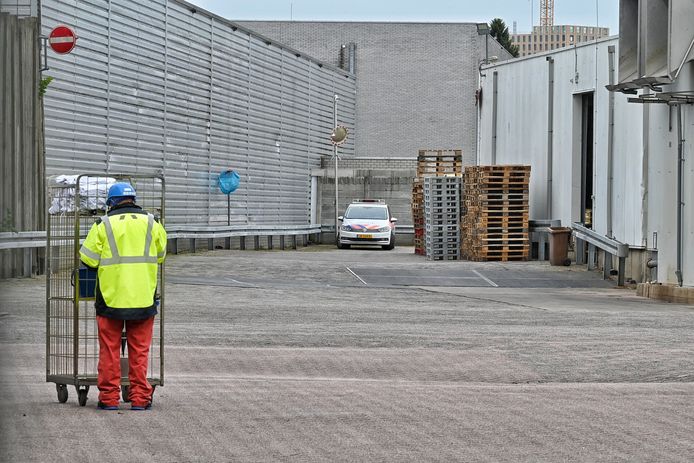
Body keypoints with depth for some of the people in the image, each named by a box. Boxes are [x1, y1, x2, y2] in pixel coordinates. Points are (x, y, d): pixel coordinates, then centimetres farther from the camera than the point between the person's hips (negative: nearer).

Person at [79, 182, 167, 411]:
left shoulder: (103, 225, -4)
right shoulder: (151, 224, 4)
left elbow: (88, 259, -3)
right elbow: (160, 255, 14)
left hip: (111, 297, -2)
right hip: (143, 298, 2)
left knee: (109, 349, 7)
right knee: (139, 350, 8)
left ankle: (109, 397, 8)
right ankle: (140, 398, 7)